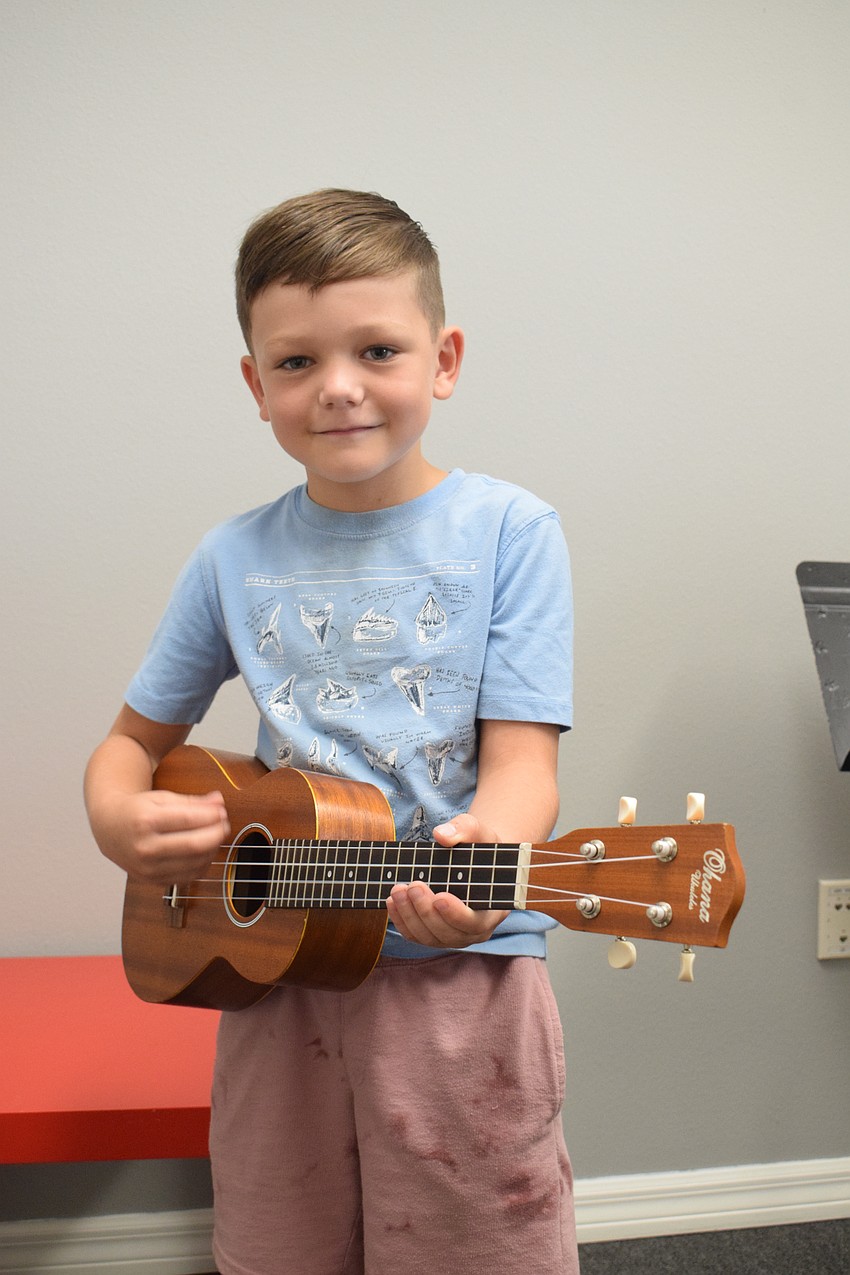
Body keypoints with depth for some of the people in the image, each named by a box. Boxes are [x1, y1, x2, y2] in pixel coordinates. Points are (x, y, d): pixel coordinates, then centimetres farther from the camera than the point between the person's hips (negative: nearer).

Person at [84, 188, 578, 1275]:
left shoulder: (508, 532, -7)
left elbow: (521, 756, -12)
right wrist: (120, 820, -10)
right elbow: (134, 741, 12)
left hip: (459, 978, -3)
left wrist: (488, 855, -33)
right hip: (273, 974, 3)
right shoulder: (235, 560, 2)